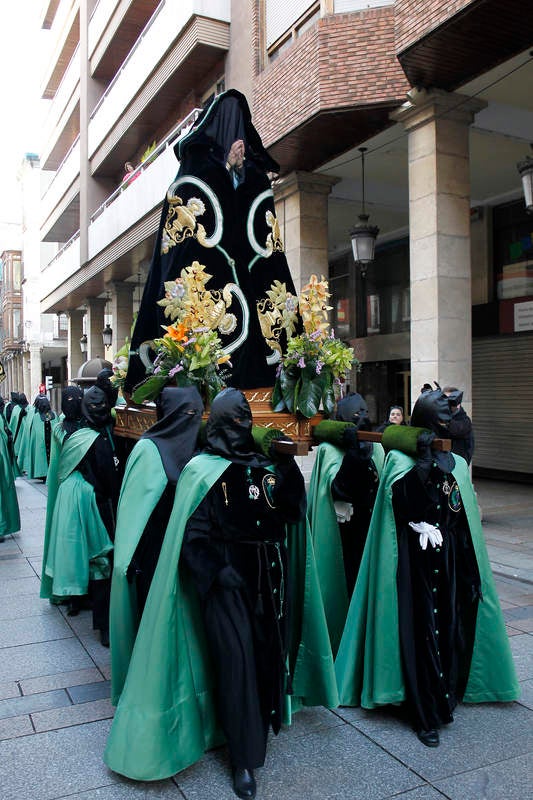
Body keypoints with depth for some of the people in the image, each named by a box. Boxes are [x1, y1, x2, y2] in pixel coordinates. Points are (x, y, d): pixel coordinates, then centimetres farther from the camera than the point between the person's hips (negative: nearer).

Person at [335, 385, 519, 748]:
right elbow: (403, 507, -21)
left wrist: (471, 574, 7)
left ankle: (443, 702, 29)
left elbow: (466, 523, 8)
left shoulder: (457, 464, 6)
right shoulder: (400, 459, -5)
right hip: (414, 560, -4)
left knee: (449, 631, 8)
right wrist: (423, 464, -23)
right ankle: (426, 715, 15)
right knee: (421, 633, 0)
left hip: (451, 560, 4)